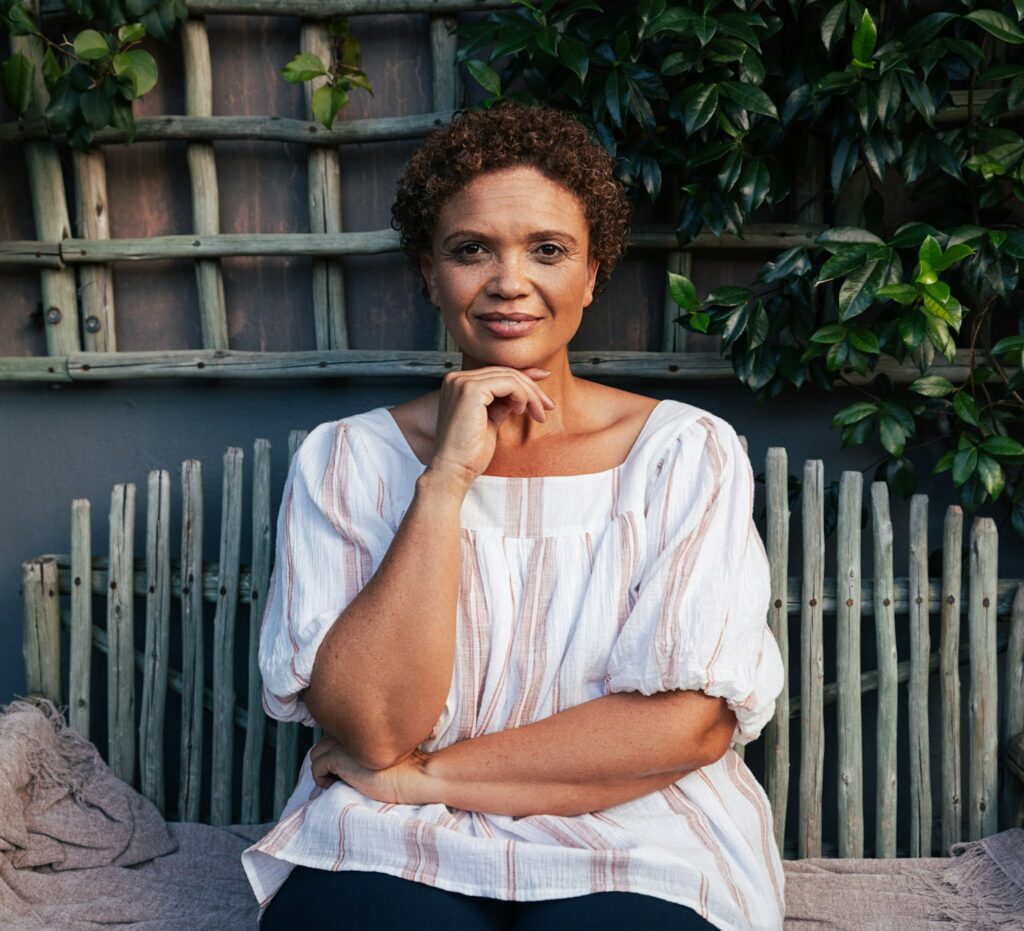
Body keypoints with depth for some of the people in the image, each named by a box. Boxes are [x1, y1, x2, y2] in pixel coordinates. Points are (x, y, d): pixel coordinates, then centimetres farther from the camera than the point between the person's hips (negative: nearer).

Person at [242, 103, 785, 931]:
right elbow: (375, 730, -9)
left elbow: (693, 724, -8)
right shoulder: (347, 459, 2)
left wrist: (423, 776, -9)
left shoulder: (686, 452, 1)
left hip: (633, 851, 0)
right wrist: (445, 478, -15)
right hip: (390, 854, 1)